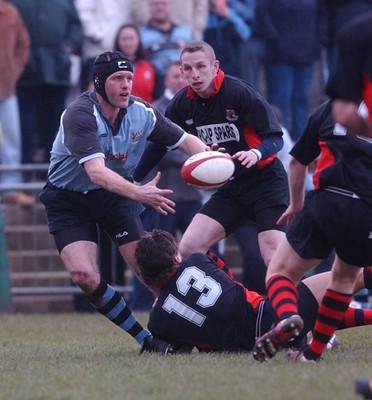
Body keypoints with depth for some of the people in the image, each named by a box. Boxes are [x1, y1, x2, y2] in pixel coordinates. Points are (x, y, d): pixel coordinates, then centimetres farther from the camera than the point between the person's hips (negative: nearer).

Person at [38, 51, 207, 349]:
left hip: (116, 194, 4)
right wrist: (138, 192, -55)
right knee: (85, 277, -19)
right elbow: (96, 171, -40)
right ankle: (145, 339, -6)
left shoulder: (142, 112, -10)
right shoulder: (80, 115, -28)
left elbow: (186, 141, 2)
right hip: (68, 201, -4)